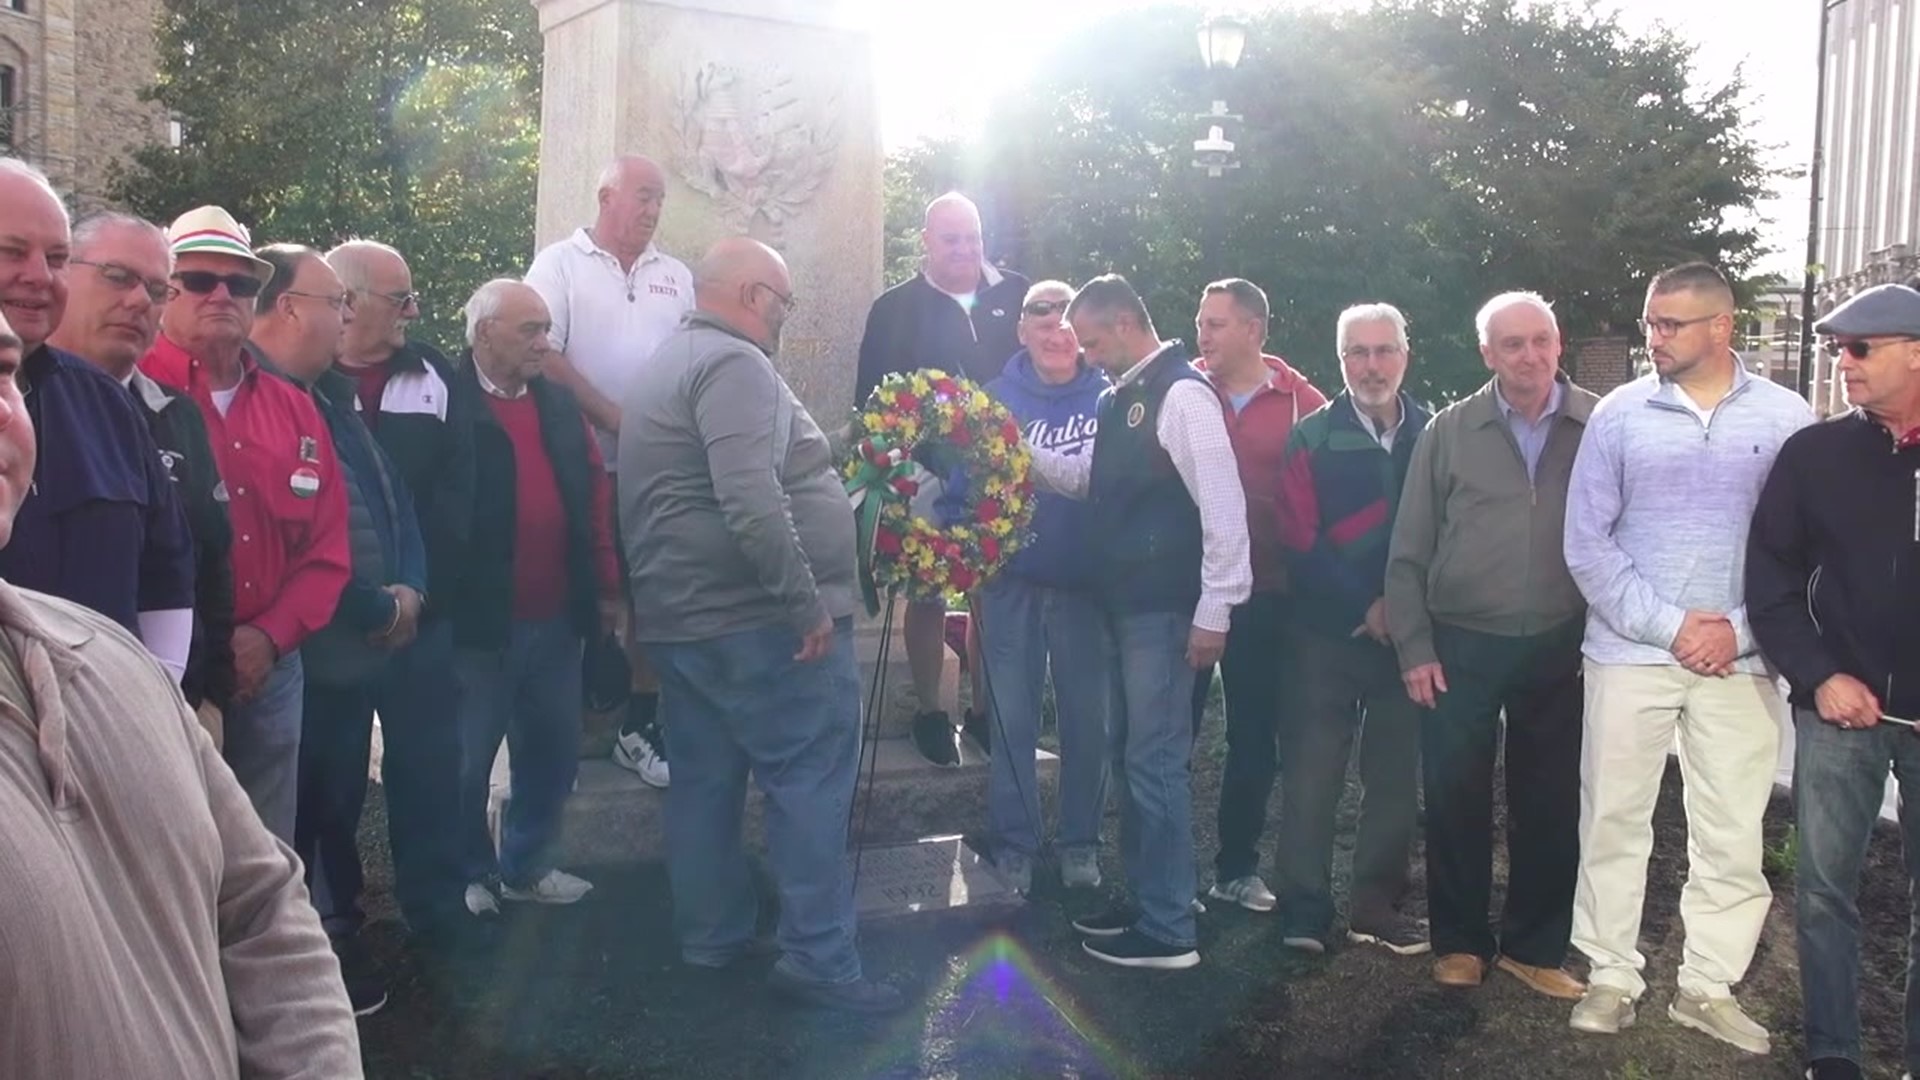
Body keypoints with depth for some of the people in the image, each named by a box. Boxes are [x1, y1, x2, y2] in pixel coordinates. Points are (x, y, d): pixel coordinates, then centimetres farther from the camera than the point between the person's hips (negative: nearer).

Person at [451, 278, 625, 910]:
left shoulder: (559, 405, 10)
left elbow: (594, 495, 12)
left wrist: (606, 589, 10)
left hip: (557, 620, 6)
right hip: (479, 622, -6)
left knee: (553, 751, 17)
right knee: (467, 762, 9)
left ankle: (527, 865, 35)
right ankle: (469, 875, 28)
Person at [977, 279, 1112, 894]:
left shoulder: (1108, 397, 0)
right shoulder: (997, 397, 2)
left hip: (1087, 581, 0)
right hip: (1013, 579, 0)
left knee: (1087, 717, 8)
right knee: (1011, 717, 5)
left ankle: (1080, 842, 23)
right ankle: (1013, 843, 18)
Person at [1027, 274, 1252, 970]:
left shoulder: (1181, 394, -15)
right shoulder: (1121, 397, 14)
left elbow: (1222, 505, -19)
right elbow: (1094, 479, 26)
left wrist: (1214, 611, -19)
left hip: (1164, 610, -10)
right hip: (1123, 605, 10)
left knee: (1155, 762, -3)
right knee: (1131, 755, 16)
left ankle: (1168, 932, 7)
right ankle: (1148, 899, 29)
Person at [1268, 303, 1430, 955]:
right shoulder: (1313, 437, 1)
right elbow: (1299, 541, -6)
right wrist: (1365, 606, -12)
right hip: (1327, 632, -2)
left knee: (1396, 776, 7)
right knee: (1312, 772, 1)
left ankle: (1377, 906, 20)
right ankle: (1303, 910, 10)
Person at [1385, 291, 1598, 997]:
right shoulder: (1451, 431, 0)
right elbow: (1408, 553, 2)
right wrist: (1414, 649, -2)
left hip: (1560, 647, 0)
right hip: (1461, 645, 0)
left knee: (1550, 803, 9)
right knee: (1455, 798, 6)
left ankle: (1536, 946, 26)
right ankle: (1459, 940, 23)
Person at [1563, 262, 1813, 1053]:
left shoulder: (1785, 417, 1)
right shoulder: (1618, 414, 1)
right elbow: (1585, 541, -2)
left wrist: (1740, 629, -10)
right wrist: (1666, 625, -9)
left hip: (1739, 660, 0)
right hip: (1629, 652, 0)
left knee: (1732, 833, 6)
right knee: (1614, 821, 5)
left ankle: (1708, 987, 22)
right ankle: (1612, 978, 19)